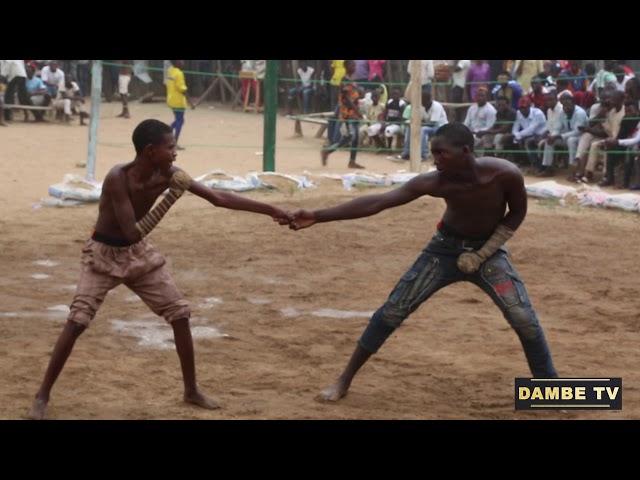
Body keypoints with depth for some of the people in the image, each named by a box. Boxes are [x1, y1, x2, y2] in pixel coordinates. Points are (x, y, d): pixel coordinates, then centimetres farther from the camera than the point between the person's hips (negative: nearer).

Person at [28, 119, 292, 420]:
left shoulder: (167, 175, -13)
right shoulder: (117, 178, -29)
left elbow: (218, 198, -8)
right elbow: (133, 232, -34)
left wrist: (269, 210, -9)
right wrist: (171, 197, -36)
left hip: (138, 254, 6)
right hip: (104, 254, -5)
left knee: (180, 315, 1)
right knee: (76, 322, -15)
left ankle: (191, 390, 15)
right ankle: (43, 395, -3)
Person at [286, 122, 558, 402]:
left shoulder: (506, 175, -30)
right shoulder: (437, 183, -28)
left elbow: (517, 213, -9)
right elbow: (377, 203, -29)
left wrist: (482, 254, -17)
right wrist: (318, 217, -36)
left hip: (488, 250, 0)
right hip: (446, 248, 1)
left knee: (525, 319, -12)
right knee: (393, 311, -5)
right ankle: (344, 380, 7)